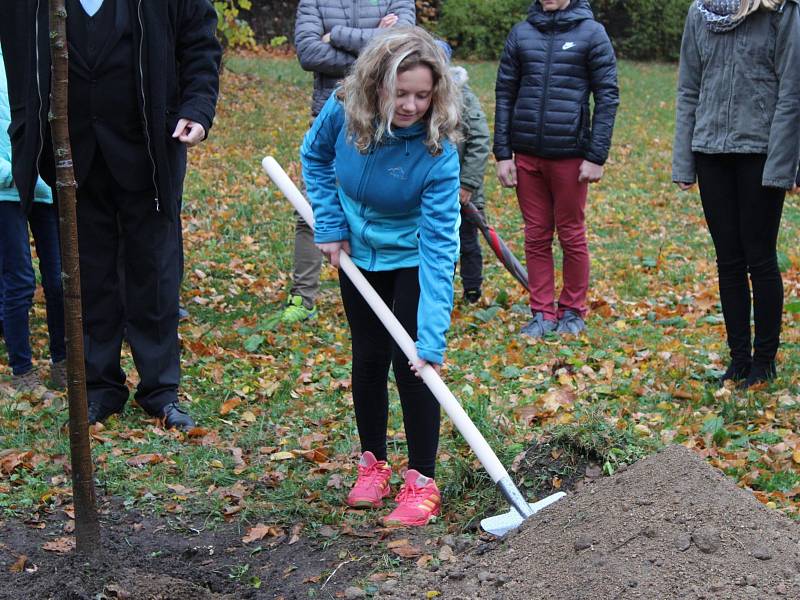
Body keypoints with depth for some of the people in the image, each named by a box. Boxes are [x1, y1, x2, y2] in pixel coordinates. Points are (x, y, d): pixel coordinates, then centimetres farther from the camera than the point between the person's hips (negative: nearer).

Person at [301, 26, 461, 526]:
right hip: (358, 254, 4)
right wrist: (330, 226, -9)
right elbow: (315, 157, 0)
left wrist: (433, 336, -41)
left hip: (413, 259, -4)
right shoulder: (344, 111, -24)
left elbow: (438, 247, -36)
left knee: (412, 364, -8)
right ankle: (374, 465, 27)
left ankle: (422, 482, 5)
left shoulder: (437, 153, -33)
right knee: (368, 359, 11)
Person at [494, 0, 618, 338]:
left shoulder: (591, 33, -1)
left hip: (570, 154, -3)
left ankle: (573, 312, 19)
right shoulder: (521, 34, 8)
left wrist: (596, 156, -9)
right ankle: (542, 313, 16)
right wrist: (503, 154, 3)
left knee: (572, 236, 6)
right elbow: (504, 94, 9)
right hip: (526, 155, 3)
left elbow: (607, 97, -3)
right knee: (536, 236, 7)